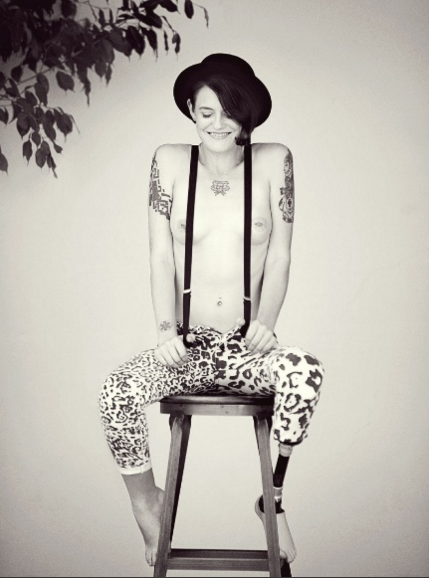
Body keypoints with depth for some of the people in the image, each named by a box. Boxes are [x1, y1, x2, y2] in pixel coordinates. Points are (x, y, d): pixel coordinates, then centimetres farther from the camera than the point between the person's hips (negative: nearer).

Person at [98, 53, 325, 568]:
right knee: (116, 392, -26)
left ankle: (273, 496, -6)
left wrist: (266, 323, -13)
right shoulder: (170, 162, 3)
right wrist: (166, 330, -12)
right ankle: (146, 505, 3)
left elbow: (279, 258, 1)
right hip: (187, 348, 1)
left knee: (306, 372, -32)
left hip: (248, 350, 0)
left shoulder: (274, 162, 2)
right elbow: (161, 258, 1)